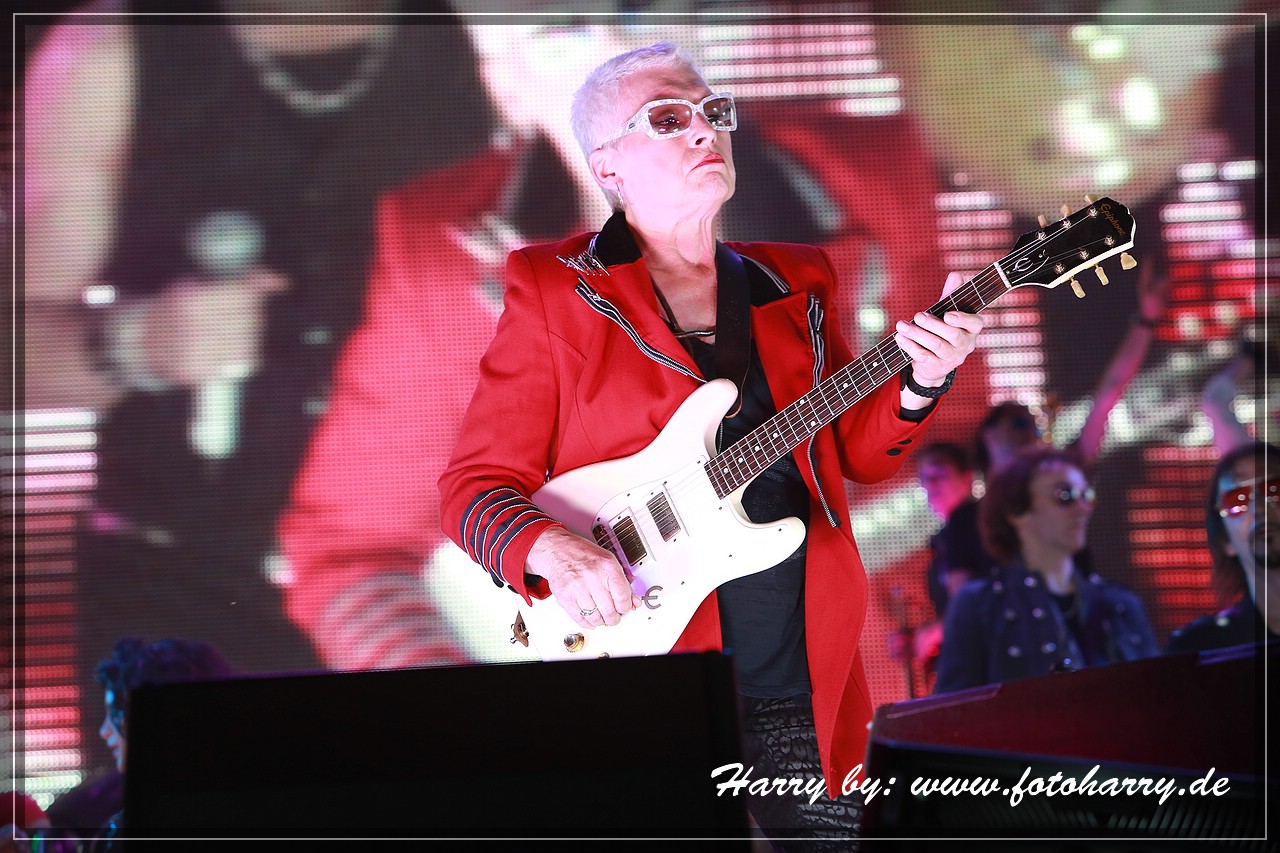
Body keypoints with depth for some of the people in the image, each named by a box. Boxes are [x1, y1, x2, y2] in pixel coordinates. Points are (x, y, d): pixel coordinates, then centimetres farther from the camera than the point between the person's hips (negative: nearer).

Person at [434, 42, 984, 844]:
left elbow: (859, 449, 13)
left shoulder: (793, 284, 14)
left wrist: (919, 382, -6)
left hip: (807, 682, 4)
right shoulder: (554, 292, 0)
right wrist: (552, 551, -21)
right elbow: (476, 484, -2)